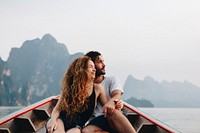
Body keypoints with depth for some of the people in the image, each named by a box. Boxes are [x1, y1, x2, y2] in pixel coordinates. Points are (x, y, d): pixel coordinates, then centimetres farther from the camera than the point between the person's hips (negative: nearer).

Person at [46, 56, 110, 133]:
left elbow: (107, 107, 11)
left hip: (77, 126, 1)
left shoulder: (97, 89, 9)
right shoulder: (69, 87, 6)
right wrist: (53, 119, -17)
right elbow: (58, 108, 5)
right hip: (62, 120, -1)